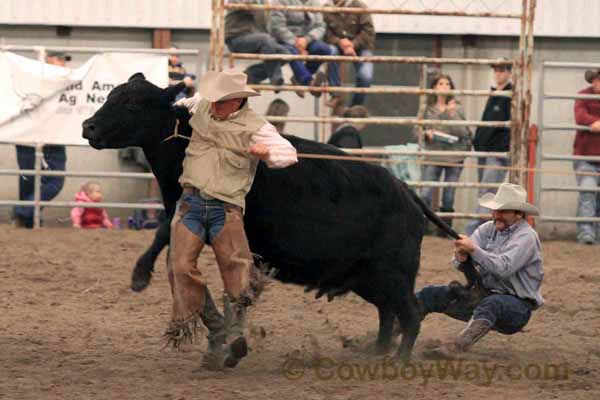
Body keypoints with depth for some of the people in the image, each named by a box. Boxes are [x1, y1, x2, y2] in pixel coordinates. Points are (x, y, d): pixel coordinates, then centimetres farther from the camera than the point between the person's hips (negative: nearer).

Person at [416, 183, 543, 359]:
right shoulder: (489, 229, 7)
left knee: (490, 304, -42)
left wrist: (473, 249, -32)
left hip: (517, 306, -8)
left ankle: (455, 346, -65)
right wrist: (461, 255, -25)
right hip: (484, 294, 8)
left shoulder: (526, 236, -12)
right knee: (430, 295, -5)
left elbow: (504, 268, -28)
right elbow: (460, 263, 0)